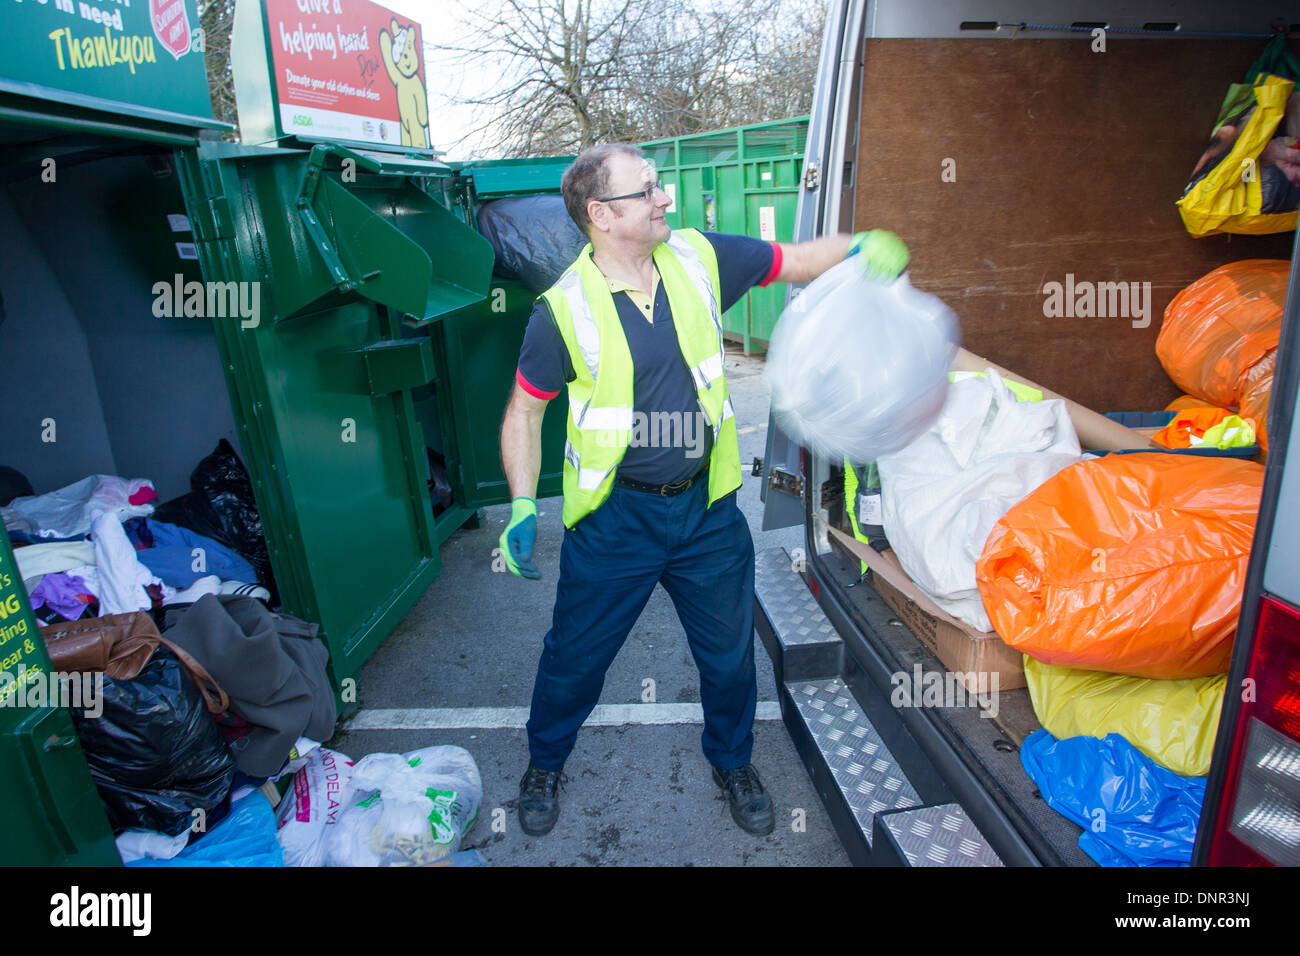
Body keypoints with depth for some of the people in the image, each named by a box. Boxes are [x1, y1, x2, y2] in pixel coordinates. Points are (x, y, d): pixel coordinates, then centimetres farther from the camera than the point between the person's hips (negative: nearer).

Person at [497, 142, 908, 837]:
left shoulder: (698, 258, -4)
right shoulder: (564, 310, -13)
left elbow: (796, 260, 7)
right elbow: (524, 412, -4)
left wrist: (862, 248, -13)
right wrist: (523, 506, -13)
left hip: (706, 506, 3)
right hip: (614, 518, -3)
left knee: (729, 650, 18)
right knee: (576, 653, 13)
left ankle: (732, 760, 47)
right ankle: (545, 761, 44)